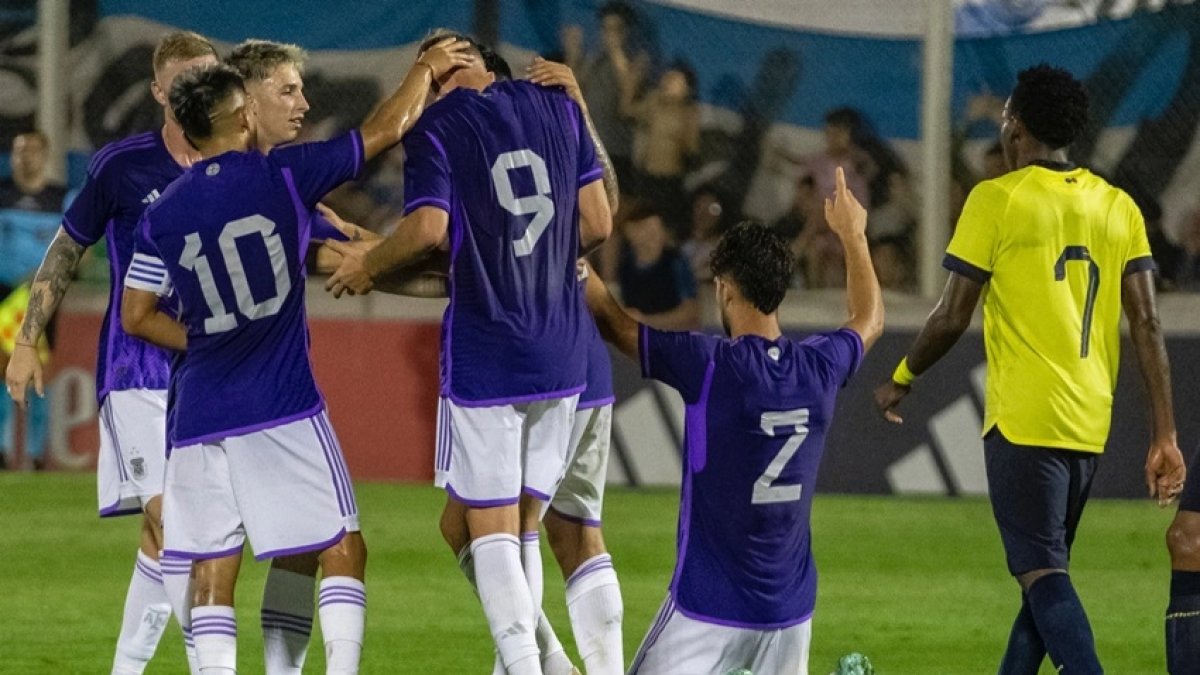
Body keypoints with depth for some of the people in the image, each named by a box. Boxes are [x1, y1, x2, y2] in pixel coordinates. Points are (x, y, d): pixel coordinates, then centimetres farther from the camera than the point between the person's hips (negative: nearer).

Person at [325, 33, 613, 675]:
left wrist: (369, 264, -1)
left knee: (489, 526, -1)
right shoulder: (559, 108, 7)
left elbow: (429, 228, -18)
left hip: (484, 354, -5)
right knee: (524, 521, 13)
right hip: (562, 353, 5)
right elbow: (597, 223, 7)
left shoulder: (434, 128, -6)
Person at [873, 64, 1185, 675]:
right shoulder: (1118, 207, 9)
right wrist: (1164, 437, 3)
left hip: (1023, 422, -6)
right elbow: (1146, 325, 3)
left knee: (1042, 573, -9)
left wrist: (902, 380, 12)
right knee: (1044, 569, 17)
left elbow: (953, 316, -5)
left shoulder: (997, 200, -6)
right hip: (1089, 425, 6)